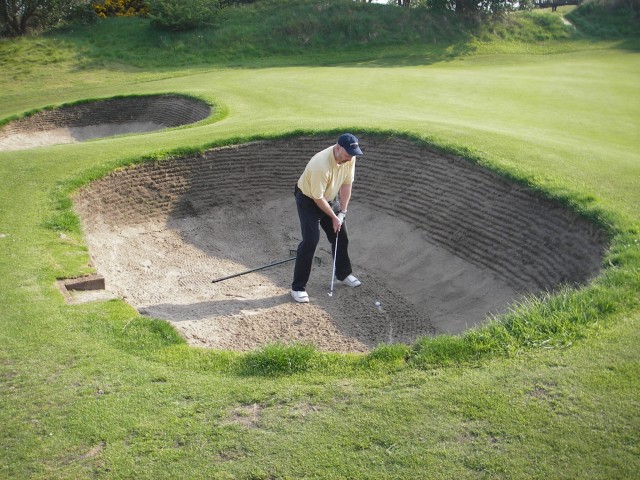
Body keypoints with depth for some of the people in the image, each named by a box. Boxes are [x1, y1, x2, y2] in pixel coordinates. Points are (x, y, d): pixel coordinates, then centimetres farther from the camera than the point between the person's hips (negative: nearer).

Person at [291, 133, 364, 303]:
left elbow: (346, 184, -5)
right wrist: (334, 217, -17)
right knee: (310, 240, -16)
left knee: (341, 237, 11)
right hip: (308, 199, -7)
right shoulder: (321, 166, -38)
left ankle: (343, 274, 33)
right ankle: (298, 287, -8)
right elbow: (317, 198, -29)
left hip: (330, 198, 7)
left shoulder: (350, 158, -16)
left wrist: (342, 212, -7)